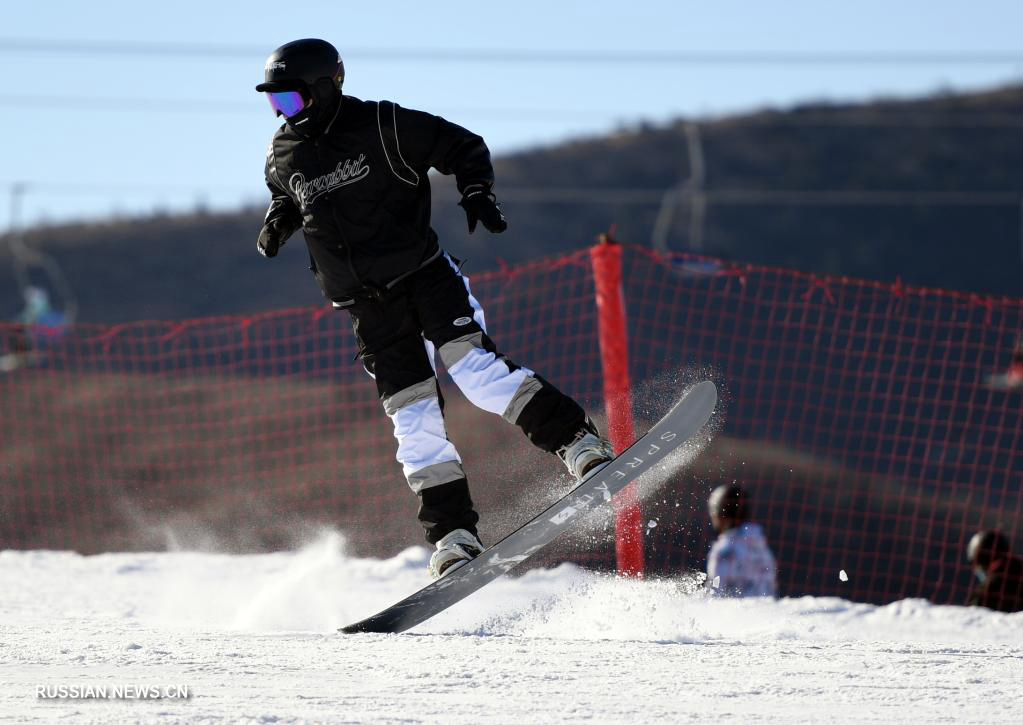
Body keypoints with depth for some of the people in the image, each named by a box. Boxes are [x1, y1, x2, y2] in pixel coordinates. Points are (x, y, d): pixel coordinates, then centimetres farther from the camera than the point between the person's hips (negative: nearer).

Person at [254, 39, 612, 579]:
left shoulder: (384, 126, -9)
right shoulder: (285, 155, 5)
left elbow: (464, 147, 0)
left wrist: (477, 191, -17)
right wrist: (278, 222, 7)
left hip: (425, 275, -4)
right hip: (370, 307, 4)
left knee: (472, 367, -25)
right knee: (413, 422, -3)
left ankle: (578, 443, -24)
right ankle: (454, 538, -1)